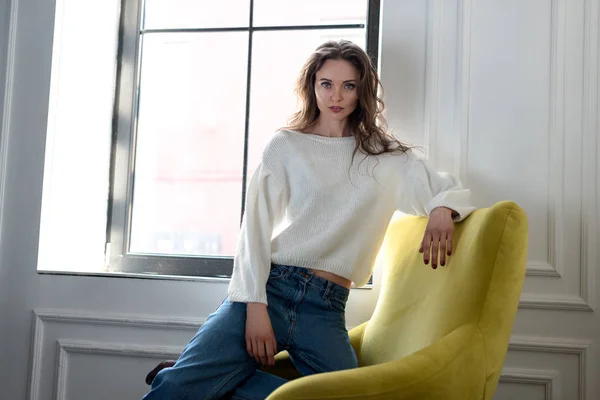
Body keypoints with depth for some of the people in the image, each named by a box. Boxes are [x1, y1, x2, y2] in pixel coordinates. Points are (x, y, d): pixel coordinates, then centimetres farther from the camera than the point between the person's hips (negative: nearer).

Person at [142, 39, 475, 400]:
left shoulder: (386, 156, 15)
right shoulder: (285, 146, 8)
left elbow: (452, 190, 19)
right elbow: (256, 227, 1)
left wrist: (442, 210, -6)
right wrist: (256, 306, -11)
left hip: (326, 306, 3)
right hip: (270, 287, -3)